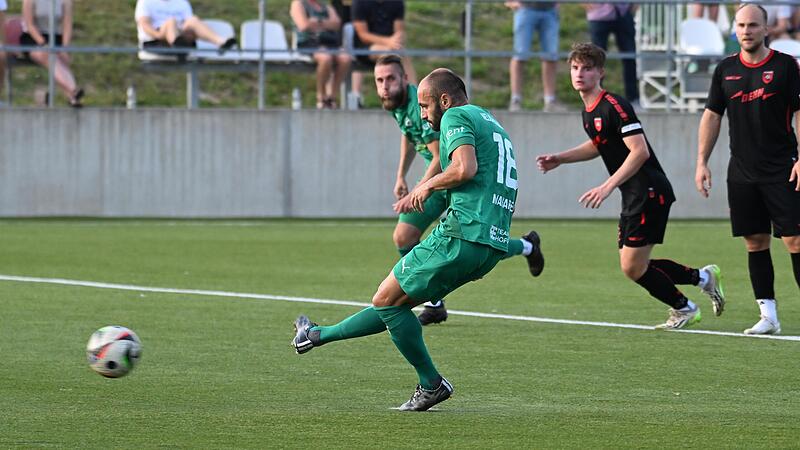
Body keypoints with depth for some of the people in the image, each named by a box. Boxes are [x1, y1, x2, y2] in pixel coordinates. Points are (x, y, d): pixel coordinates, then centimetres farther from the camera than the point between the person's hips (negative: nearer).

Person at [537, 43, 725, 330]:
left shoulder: (613, 106, -18)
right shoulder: (589, 111, 12)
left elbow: (640, 151, -25)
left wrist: (608, 186, -28)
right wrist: (559, 159, 22)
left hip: (649, 192, -10)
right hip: (634, 196, 10)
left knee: (633, 267, -8)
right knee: (633, 267, 11)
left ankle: (683, 309, 13)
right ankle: (702, 277, 24)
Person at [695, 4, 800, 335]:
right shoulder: (725, 70, 9)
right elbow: (712, 116, 13)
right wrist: (702, 163, 7)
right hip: (742, 172, 4)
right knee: (755, 243, 4)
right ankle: (768, 316, 8)